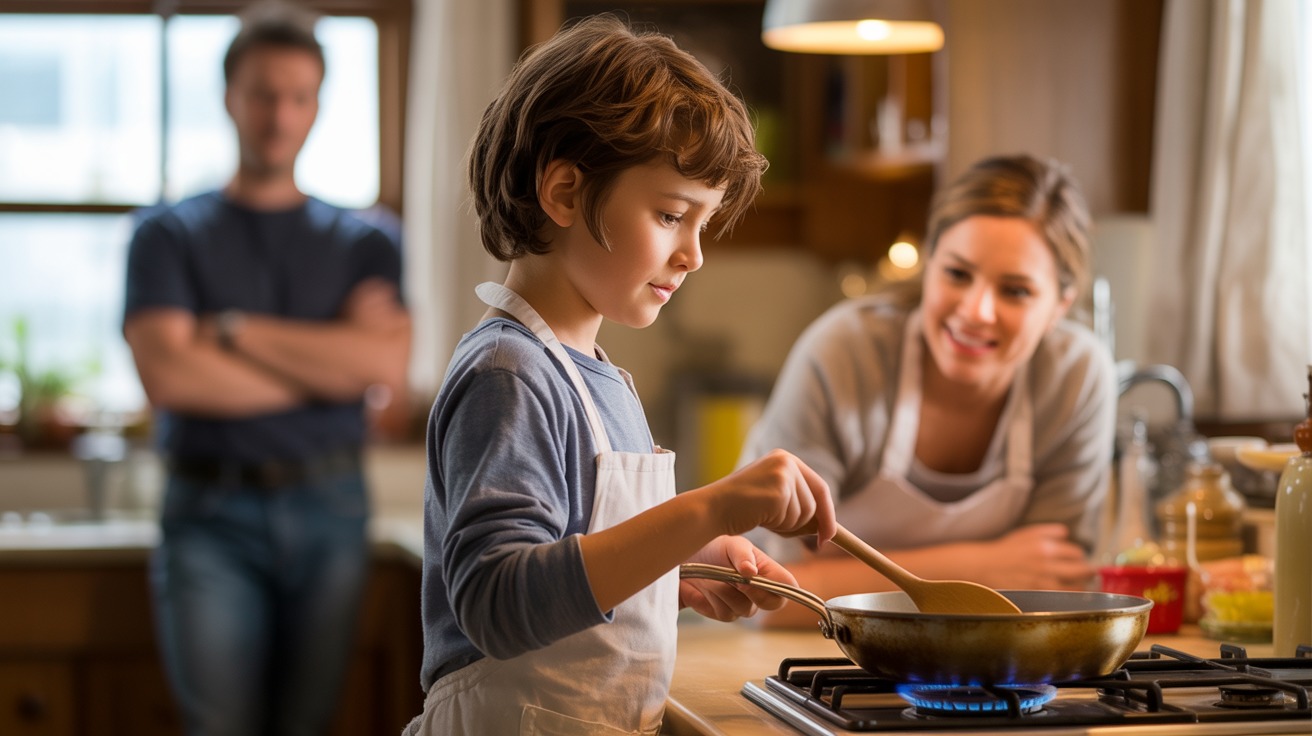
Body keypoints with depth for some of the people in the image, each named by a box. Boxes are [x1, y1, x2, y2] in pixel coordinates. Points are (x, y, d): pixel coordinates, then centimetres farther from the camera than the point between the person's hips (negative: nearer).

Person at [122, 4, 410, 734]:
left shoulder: (364, 244, 11)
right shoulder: (172, 236, 5)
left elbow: (386, 362, -8)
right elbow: (170, 374, -11)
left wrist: (237, 329, -8)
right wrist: (327, 366, -6)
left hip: (330, 509, 2)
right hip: (213, 515, -2)